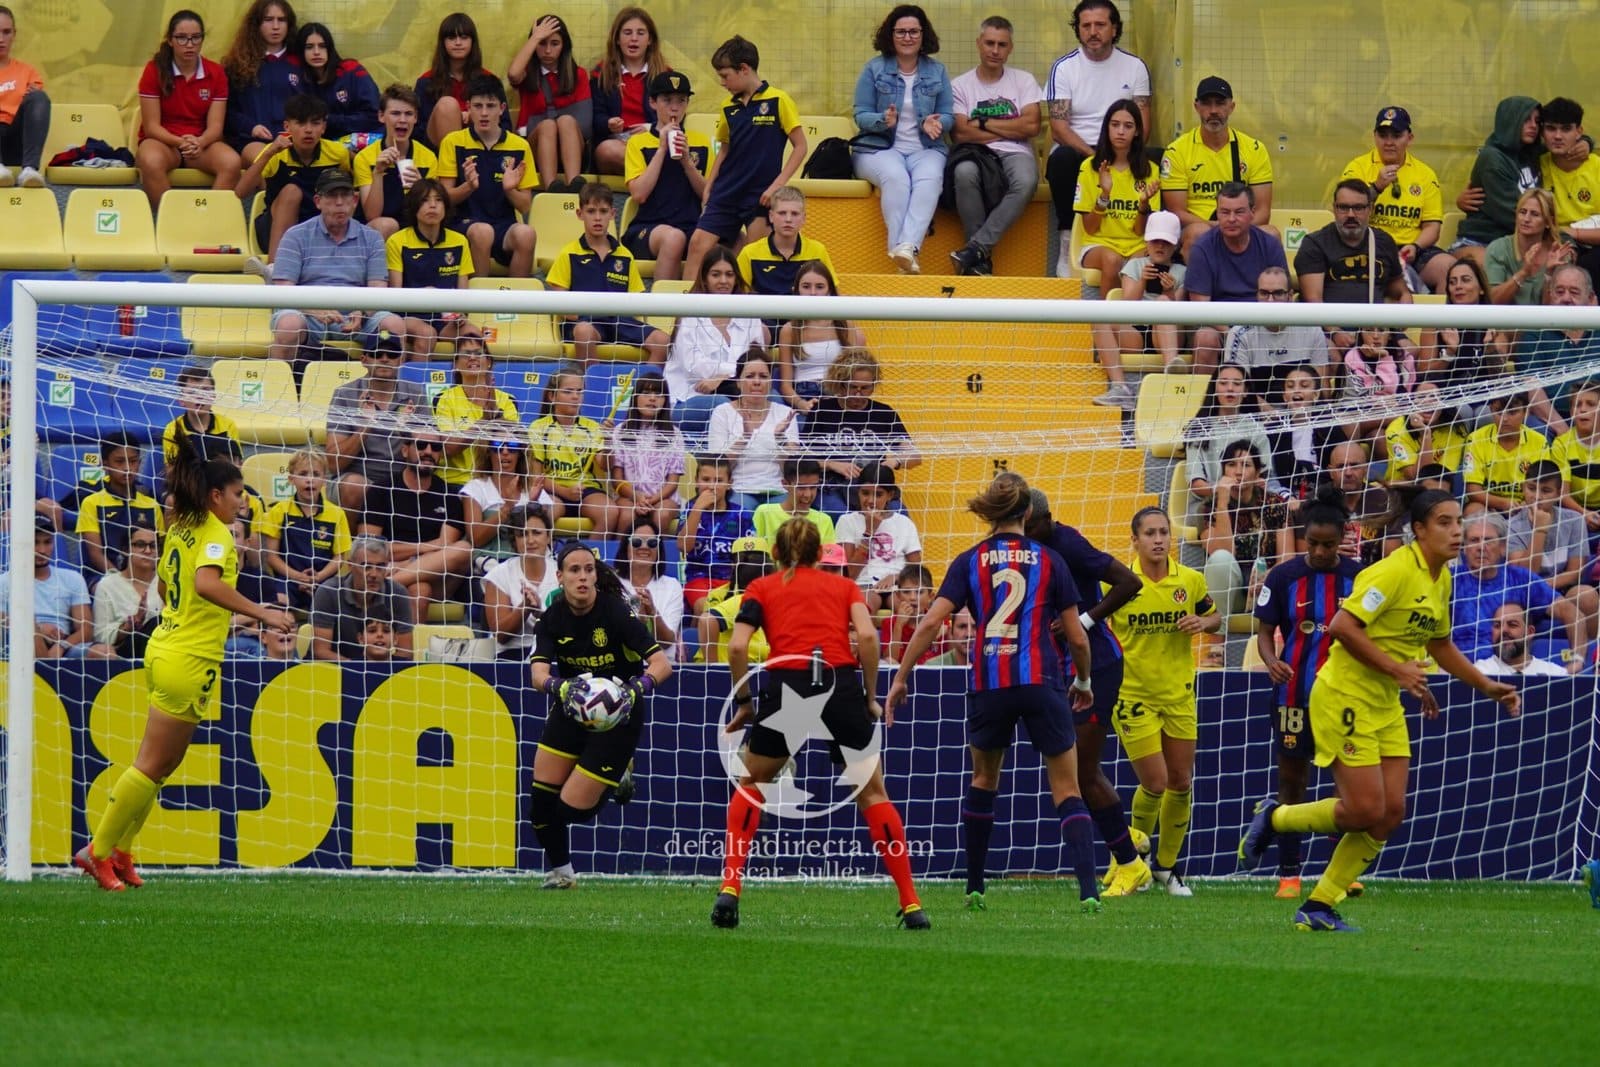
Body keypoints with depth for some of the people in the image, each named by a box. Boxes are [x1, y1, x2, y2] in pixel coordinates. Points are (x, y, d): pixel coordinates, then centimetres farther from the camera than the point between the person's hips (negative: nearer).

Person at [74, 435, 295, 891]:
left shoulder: (180, 528, 10)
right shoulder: (216, 534, -16)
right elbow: (207, 583, -35)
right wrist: (261, 613, -36)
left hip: (166, 646, 9)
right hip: (189, 662, -9)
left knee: (162, 764, 16)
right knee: (153, 765, -1)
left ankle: (119, 852, 20)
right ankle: (99, 851, 5)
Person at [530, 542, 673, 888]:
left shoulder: (615, 613, -21)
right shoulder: (552, 619, -10)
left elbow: (662, 664, -27)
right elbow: (538, 672, -23)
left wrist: (637, 688, -48)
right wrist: (558, 687, -46)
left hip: (617, 718, -4)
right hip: (571, 711, 4)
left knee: (572, 808, -8)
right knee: (542, 803, -4)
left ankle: (621, 773, 23)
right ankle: (560, 872, 22)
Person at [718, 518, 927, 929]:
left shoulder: (762, 588, 18)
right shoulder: (844, 586, 20)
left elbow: (737, 647, 2)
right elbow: (867, 636, 1)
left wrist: (743, 701, 12)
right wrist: (870, 697, 8)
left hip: (785, 683, 0)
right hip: (842, 685, 0)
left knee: (752, 784, 22)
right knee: (872, 793, 12)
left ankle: (730, 888, 7)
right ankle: (911, 905, 5)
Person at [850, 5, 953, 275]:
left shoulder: (937, 71, 14)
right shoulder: (874, 69, 8)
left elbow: (947, 115, 10)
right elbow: (861, 115, 3)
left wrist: (936, 123, -14)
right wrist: (884, 120, -18)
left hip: (925, 149, 1)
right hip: (878, 149, -1)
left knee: (930, 179, -34)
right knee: (896, 177, -36)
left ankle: (908, 247, -48)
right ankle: (902, 253, -41)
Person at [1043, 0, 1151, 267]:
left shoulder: (1134, 67, 8)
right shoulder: (1064, 68, 2)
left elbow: (1142, 125, 3)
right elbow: (1059, 127, -7)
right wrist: (1094, 155, -21)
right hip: (1076, 151, -1)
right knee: (1062, 160, -37)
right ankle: (1069, 240, -29)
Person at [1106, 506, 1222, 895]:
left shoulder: (1191, 581, -2)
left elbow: (1214, 617, 13)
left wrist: (1202, 623, -9)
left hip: (1178, 695, 4)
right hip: (1132, 696, -4)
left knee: (1181, 783, 7)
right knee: (1155, 782, -9)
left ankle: (1167, 865, 25)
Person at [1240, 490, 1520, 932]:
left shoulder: (1440, 579, 10)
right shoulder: (1396, 572, -20)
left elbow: (1440, 644, 25)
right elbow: (1342, 627, -26)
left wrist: (1488, 686, 20)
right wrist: (1396, 669, -27)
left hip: (1386, 705, 9)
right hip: (1345, 697, -9)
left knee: (1391, 812, 1)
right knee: (1365, 810, -12)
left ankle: (1320, 907, 10)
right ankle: (1274, 818, 13)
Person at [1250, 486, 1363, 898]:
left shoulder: (1358, 577, 0)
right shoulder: (1283, 577, -3)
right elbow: (1265, 632, 2)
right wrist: (1271, 661, -18)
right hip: (1295, 691, 0)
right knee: (1291, 779, 3)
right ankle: (1288, 873, 9)